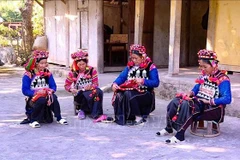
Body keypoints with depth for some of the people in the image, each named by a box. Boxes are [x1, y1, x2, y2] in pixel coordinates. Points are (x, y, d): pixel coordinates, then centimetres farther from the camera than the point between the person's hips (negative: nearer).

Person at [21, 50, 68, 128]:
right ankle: (33, 120, -20)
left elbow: (53, 86, 3)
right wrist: (37, 92, -26)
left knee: (53, 98, -31)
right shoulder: (28, 75, -6)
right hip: (34, 98, -3)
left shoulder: (47, 73, 7)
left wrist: (51, 91, -21)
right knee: (42, 100, -37)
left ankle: (59, 118, -18)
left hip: (46, 96, 3)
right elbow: (25, 90, -11)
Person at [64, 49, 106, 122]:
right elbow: (66, 85, 7)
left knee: (99, 92, -33)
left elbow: (96, 84, -2)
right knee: (89, 95, -36)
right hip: (79, 94, -2)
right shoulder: (73, 73, 3)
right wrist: (71, 89, -15)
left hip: (90, 91, 2)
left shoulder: (92, 70, 3)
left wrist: (91, 86, -25)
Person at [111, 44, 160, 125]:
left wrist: (143, 81, -27)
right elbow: (121, 77, 4)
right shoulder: (130, 66, 12)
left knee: (128, 94, -33)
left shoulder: (150, 67, -4)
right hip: (131, 91, 5)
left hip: (145, 94, -5)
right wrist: (115, 83, -16)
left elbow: (156, 82, -13)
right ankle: (123, 118, -11)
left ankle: (139, 117, -17)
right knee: (119, 95, -26)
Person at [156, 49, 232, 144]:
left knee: (187, 104, -32)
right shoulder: (204, 76, 9)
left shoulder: (223, 79, -13)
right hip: (198, 102, 8)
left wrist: (209, 101, -22)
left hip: (212, 108, -8)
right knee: (176, 101, -12)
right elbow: (196, 88, 19)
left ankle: (180, 135, -29)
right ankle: (169, 128, -3)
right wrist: (190, 93, -4)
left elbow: (227, 99, -21)